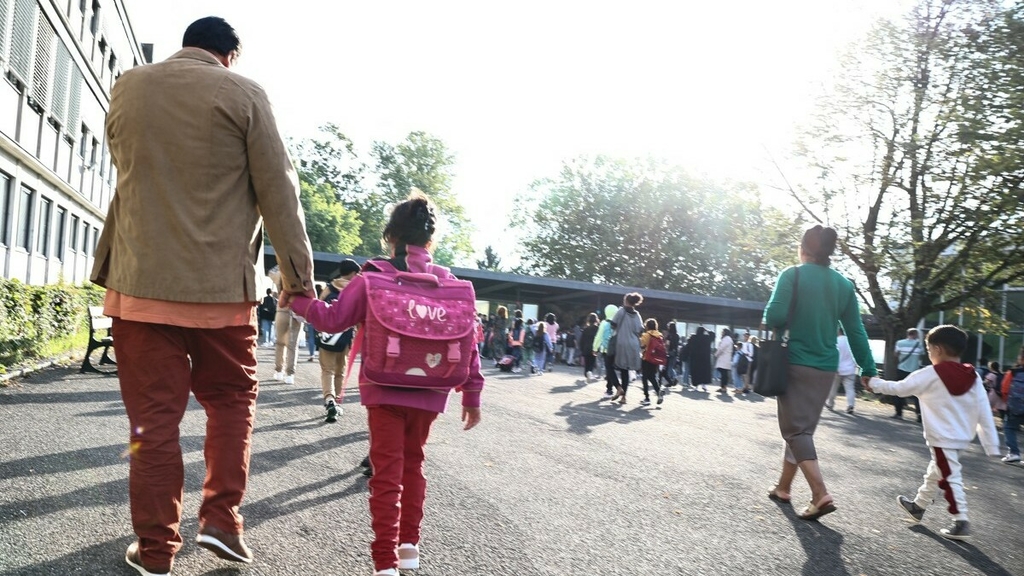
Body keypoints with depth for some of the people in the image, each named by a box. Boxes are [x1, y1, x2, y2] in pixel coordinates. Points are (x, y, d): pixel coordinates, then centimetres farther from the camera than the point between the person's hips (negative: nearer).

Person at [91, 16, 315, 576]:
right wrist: (298, 272, -2)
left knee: (153, 413, 7)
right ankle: (221, 519, 12)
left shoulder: (127, 87, 9)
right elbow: (278, 189, -6)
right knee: (231, 400, 15)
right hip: (222, 284, -2)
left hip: (141, 280, 3)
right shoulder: (243, 93, -3)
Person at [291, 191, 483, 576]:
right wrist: (472, 394, 9)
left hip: (385, 389, -3)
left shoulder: (374, 277, -5)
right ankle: (409, 545, 28)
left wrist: (298, 300, 15)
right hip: (429, 393, 3)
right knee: (412, 465, 21)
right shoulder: (449, 282, 2)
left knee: (387, 471, 3)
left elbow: (333, 319, -2)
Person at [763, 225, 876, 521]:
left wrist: (775, 329, 6)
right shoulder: (844, 284, 7)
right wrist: (869, 369, 9)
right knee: (801, 427, 16)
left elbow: (774, 315, -17)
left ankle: (821, 495, -15)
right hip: (825, 367, 5)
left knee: (796, 430, -2)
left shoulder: (793, 274, -7)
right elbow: (856, 331, 6)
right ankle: (783, 487, 28)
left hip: (795, 363, -5)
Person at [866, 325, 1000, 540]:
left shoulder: (931, 374, -15)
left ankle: (961, 523, 2)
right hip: (961, 437, 8)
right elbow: (984, 412, 2)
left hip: (943, 438, -8)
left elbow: (899, 388, -7)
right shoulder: (973, 377, 1)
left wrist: (873, 382, 8)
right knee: (935, 473, 21)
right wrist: (991, 445, 7)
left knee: (950, 478, -1)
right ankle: (918, 506, 37)